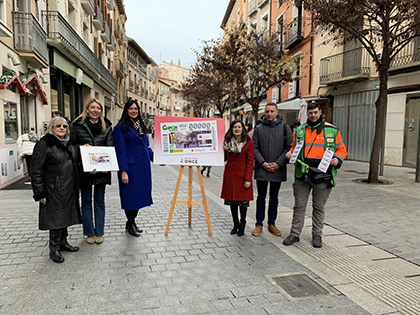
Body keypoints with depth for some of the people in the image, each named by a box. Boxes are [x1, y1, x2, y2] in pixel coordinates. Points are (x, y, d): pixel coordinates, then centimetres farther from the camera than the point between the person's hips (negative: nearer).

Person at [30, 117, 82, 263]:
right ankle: (54, 248, 13)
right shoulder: (44, 144, -9)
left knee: (66, 214, 15)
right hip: (54, 190, -7)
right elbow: (37, 170, -11)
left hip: (70, 189, 7)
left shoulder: (71, 144, 13)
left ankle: (63, 242, 30)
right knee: (56, 217, -1)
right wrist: (40, 192, -15)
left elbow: (77, 164, 23)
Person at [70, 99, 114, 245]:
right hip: (84, 170, -1)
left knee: (99, 201, 10)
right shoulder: (77, 125, 0)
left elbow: (110, 147, 1)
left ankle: (99, 232, 21)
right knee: (86, 202, 9)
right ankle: (90, 233, 22)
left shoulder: (107, 126, 4)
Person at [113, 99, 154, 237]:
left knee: (141, 194, 11)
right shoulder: (120, 128, -5)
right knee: (130, 196, 2)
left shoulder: (141, 126, 15)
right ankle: (130, 223, 20)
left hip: (143, 167, 7)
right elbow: (121, 150, -11)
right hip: (130, 167, -6)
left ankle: (132, 221, 27)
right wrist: (123, 171, -16)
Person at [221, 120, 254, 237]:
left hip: (242, 176, -4)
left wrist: (248, 179, -13)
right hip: (229, 176, 4)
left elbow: (250, 162, -7)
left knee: (243, 201, 3)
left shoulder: (249, 143, -5)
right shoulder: (227, 141, 8)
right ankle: (236, 224, 26)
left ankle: (242, 225, 21)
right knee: (232, 201, 10)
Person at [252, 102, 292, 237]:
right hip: (261, 169, 0)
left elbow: (288, 147, -1)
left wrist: (278, 163, -11)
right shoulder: (259, 128, 4)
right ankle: (259, 224, 16)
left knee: (274, 198, 12)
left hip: (278, 169, 1)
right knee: (261, 197, 7)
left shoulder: (284, 128, 3)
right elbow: (254, 148, 1)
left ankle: (272, 224, 24)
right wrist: (262, 162, -11)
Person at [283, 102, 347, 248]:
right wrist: (290, 153, -1)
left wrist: (337, 160, -11)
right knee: (299, 205, 7)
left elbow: (341, 149, 8)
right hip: (302, 174, 2)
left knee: (319, 207, 10)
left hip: (323, 175, -1)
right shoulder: (300, 130, 10)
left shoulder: (332, 130, 4)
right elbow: (294, 147, 20)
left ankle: (317, 235, 24)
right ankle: (295, 233, 18)